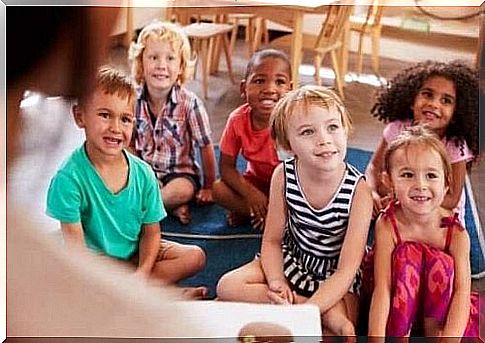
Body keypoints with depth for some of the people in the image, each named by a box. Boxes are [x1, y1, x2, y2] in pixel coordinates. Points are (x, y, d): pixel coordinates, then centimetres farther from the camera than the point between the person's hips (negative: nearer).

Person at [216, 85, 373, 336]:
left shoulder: (358, 190, -25)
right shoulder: (283, 175, -16)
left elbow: (346, 270, -25)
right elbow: (272, 240, -6)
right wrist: (276, 283, -26)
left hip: (334, 275, -5)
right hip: (292, 259, 5)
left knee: (342, 332, -31)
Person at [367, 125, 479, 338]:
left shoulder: (456, 233, -18)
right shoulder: (387, 225, -21)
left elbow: (462, 291, -24)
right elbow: (382, 288, -27)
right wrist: (376, 338, -37)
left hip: (439, 307, 1)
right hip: (398, 308, 0)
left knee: (441, 263, -27)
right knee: (406, 255, -27)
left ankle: (434, 334, -10)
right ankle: (398, 338, -20)